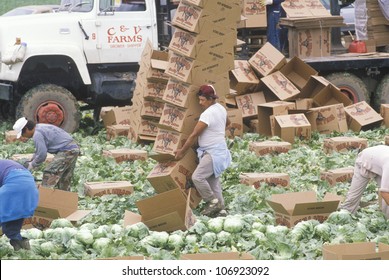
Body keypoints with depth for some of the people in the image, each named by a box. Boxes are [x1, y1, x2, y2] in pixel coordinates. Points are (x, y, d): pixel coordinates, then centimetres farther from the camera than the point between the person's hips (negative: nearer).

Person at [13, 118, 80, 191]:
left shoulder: (37, 135, -15)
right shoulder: (41, 127, 17)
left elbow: (42, 154, -17)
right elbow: (40, 149, 29)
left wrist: (32, 165, -2)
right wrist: (31, 161, 24)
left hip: (66, 151, -10)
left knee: (49, 174, -10)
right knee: (64, 180, 16)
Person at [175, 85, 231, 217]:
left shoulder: (208, 114, -21)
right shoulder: (220, 108, 9)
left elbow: (194, 135, -18)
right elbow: (227, 122, 30)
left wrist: (182, 151, -12)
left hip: (213, 152, -10)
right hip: (218, 150, 10)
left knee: (197, 177, -17)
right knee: (213, 181, 12)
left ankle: (212, 202, -7)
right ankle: (221, 209, 14)